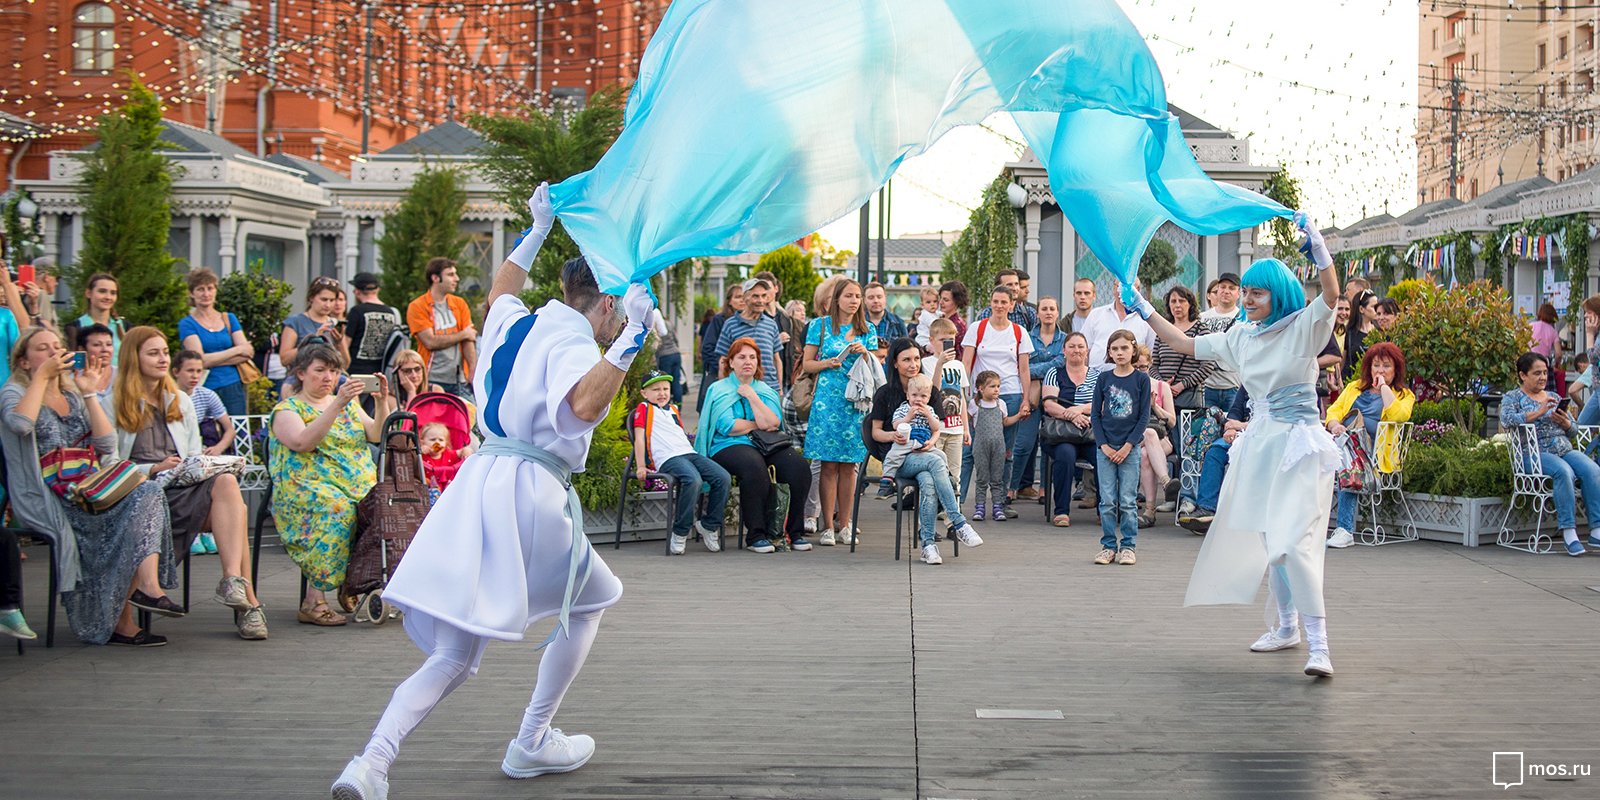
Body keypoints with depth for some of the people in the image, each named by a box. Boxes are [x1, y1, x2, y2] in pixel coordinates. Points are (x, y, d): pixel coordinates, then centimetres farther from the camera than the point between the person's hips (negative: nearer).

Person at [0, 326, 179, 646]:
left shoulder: (73, 396, 23)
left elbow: (107, 445, 9)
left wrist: (88, 393, 5)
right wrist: (42, 375, -12)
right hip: (43, 498, -6)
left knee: (147, 494, -24)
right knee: (120, 516, -30)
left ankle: (148, 585, -39)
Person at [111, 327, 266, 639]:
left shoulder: (181, 401, 27)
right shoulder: (115, 406, 8)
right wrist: (154, 469, -13)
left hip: (187, 487, 5)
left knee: (227, 481, -34)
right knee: (227, 488, -35)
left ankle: (233, 580, -46)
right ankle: (246, 601, -39)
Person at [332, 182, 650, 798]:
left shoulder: (516, 325, 17)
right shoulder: (570, 345, -7)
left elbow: (500, 289, 42)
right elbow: (584, 404, -28)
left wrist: (538, 229, 48)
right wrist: (631, 337, -25)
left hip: (477, 482, 7)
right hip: (530, 491, -7)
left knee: (452, 656, 5)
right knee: (592, 600, 22)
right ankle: (531, 743, 23)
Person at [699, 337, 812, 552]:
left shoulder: (765, 390, 18)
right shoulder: (719, 390, 7)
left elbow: (771, 423, -2)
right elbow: (727, 426, -9)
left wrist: (752, 396, -3)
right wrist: (758, 425, 0)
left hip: (767, 445, 4)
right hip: (729, 446, -4)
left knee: (798, 465, -24)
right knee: (754, 466, -38)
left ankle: (795, 532, -16)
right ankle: (755, 535, -30)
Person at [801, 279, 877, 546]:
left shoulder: (867, 330, 13)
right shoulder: (821, 325, 6)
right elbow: (807, 364, 6)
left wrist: (865, 354, -5)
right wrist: (829, 363, -11)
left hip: (857, 402, 2)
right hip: (827, 400, -2)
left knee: (849, 464, 2)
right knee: (829, 464, -5)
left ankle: (844, 525, 8)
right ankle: (828, 525, -2)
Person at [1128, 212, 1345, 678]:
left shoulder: (1303, 328, -7)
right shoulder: (1241, 337, 11)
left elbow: (1331, 294, -27)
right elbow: (1185, 345, 19)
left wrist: (1317, 246, -38)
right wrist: (1144, 310, 16)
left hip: (1300, 443, -7)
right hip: (1261, 442, 7)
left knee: (1295, 542, -18)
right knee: (1268, 541, 13)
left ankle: (1318, 644, -20)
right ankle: (1287, 627, 28)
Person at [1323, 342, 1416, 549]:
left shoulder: (1404, 395, 17)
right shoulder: (1355, 387, 29)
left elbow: (1398, 415, -6)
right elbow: (1333, 411, 16)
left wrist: (1384, 386, 4)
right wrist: (1334, 425, -6)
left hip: (1373, 451, -3)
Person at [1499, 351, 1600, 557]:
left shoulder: (1554, 397, 25)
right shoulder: (1512, 398, 9)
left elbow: (1572, 432, 24)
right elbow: (1506, 420, -12)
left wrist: (1565, 422, 0)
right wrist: (1538, 412, -18)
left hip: (1565, 449, 5)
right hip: (1535, 453, -5)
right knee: (1564, 471, -35)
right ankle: (1568, 532, -36)